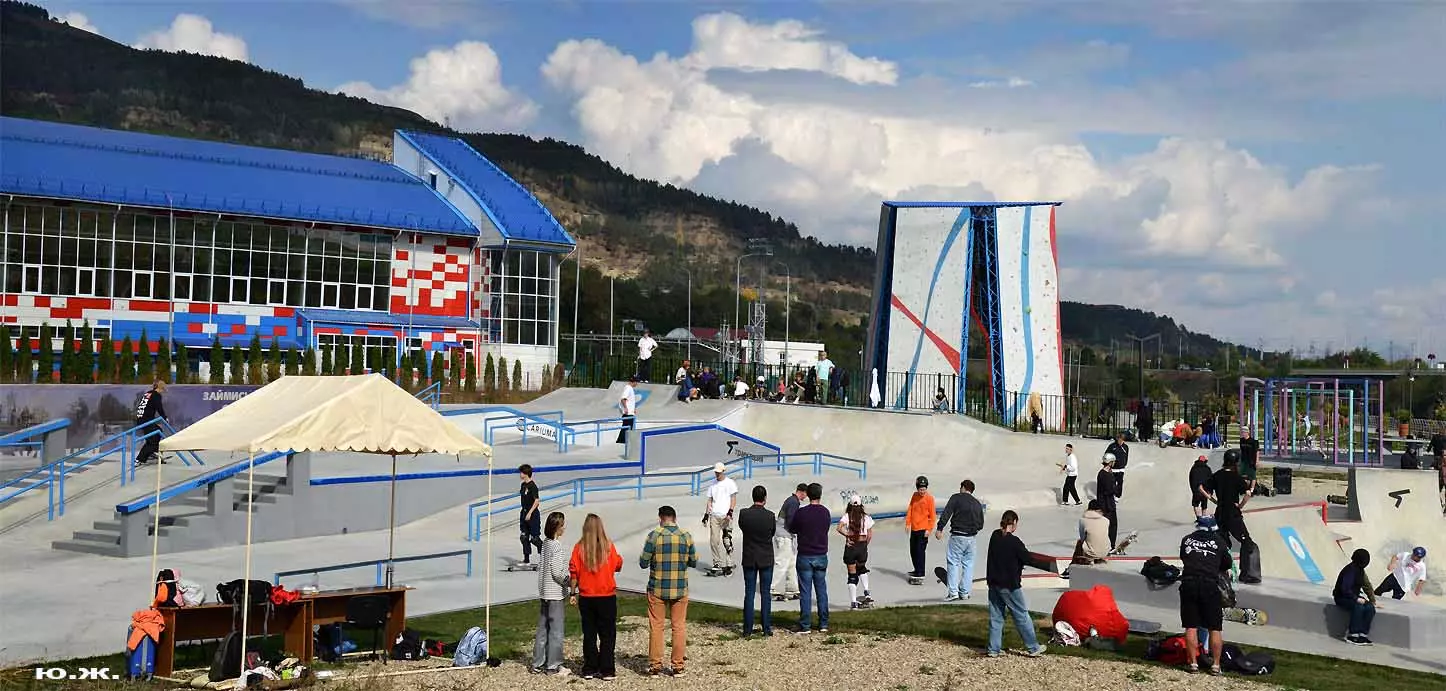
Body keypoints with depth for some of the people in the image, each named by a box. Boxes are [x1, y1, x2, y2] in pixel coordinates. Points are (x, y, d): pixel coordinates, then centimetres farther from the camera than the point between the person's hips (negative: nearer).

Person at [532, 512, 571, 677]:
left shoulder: (545, 544, 9)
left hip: (544, 592, 8)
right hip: (555, 594, -8)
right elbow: (557, 572, -19)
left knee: (543, 629, 13)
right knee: (556, 630, -1)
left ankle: (538, 664, 17)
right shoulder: (557, 546, -16)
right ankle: (553, 666, 3)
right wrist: (570, 580, -4)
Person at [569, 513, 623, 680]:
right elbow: (618, 565, 2)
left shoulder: (579, 547, -5)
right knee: (607, 635, 6)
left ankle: (589, 669, 14)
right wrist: (618, 557, 22)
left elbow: (574, 571, -4)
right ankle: (607, 671, 4)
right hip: (607, 597, -1)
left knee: (589, 635, 11)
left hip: (586, 597, 1)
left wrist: (573, 593, 4)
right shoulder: (608, 546, -7)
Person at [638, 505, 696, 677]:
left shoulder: (654, 536, -9)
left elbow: (643, 563, -6)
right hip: (680, 589, 2)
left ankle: (655, 665, 12)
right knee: (679, 626, 9)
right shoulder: (686, 536, -1)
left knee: (656, 627, 8)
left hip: (657, 589, -2)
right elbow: (693, 562, 6)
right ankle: (678, 666, 12)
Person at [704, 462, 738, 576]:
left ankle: (729, 565, -4)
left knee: (727, 541, -8)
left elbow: (733, 498, -2)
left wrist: (730, 512, -14)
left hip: (725, 516, -5)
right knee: (714, 540, 0)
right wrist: (706, 514, 12)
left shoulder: (730, 483, 2)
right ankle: (717, 563, 7)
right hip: (714, 515, 5)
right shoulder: (713, 483, 16)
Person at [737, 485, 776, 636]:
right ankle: (766, 628, 8)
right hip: (766, 559, -1)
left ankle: (748, 629, 5)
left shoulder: (744, 514, -11)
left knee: (749, 594, 6)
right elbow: (773, 532, 3)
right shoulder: (770, 516, -13)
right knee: (765, 594, 7)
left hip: (749, 559, 1)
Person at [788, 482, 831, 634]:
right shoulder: (826, 512, 0)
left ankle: (805, 625, 2)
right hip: (821, 556, 3)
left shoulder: (801, 512, -11)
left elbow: (792, 529, 2)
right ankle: (823, 624, 14)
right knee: (822, 591, 12)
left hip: (805, 556, -3)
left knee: (805, 592, 1)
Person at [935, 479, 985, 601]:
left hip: (957, 536, -5)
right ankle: (965, 592, 13)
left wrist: (939, 529, -17)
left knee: (953, 563, -2)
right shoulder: (977, 504, 14)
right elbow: (981, 525, 15)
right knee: (968, 564, 12)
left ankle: (953, 592, -8)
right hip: (971, 538, 5)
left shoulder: (956, 498, -1)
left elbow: (946, 513, -13)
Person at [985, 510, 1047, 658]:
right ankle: (1032, 648, 13)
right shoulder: (1014, 541, -18)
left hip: (993, 582, 6)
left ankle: (993, 649, 11)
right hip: (1009, 585, -6)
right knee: (1022, 615, 5)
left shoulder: (995, 536, 3)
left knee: (995, 616, 11)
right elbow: (1028, 559, -14)